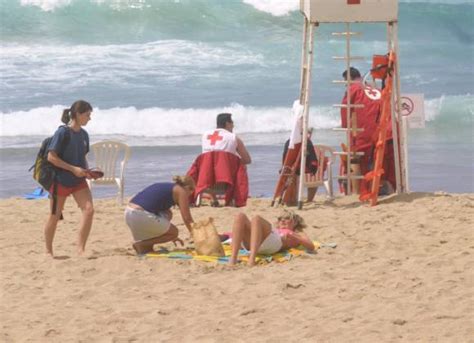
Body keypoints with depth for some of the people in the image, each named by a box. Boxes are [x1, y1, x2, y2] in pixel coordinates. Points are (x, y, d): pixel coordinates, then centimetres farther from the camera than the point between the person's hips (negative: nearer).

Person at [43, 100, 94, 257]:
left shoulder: (83, 134, 6)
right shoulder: (63, 132, -15)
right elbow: (51, 157, -17)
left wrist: (87, 171, -1)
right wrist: (73, 169, -20)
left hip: (78, 181, 6)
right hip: (60, 180, -6)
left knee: (89, 210, -13)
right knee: (55, 216, 5)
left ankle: (80, 249, -9)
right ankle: (48, 251, 21)